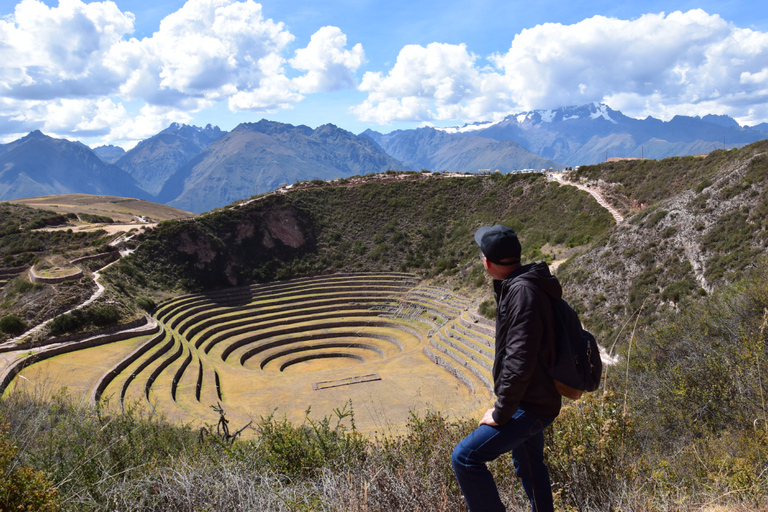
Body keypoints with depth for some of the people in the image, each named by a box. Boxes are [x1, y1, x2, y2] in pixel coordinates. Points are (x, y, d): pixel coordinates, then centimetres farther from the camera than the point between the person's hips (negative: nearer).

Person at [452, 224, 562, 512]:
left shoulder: (523, 292, -25)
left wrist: (500, 413, -22)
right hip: (532, 401, 11)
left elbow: (520, 361, -31)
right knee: (529, 465, 28)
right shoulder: (517, 286, 7)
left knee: (465, 458, -15)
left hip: (530, 407, -11)